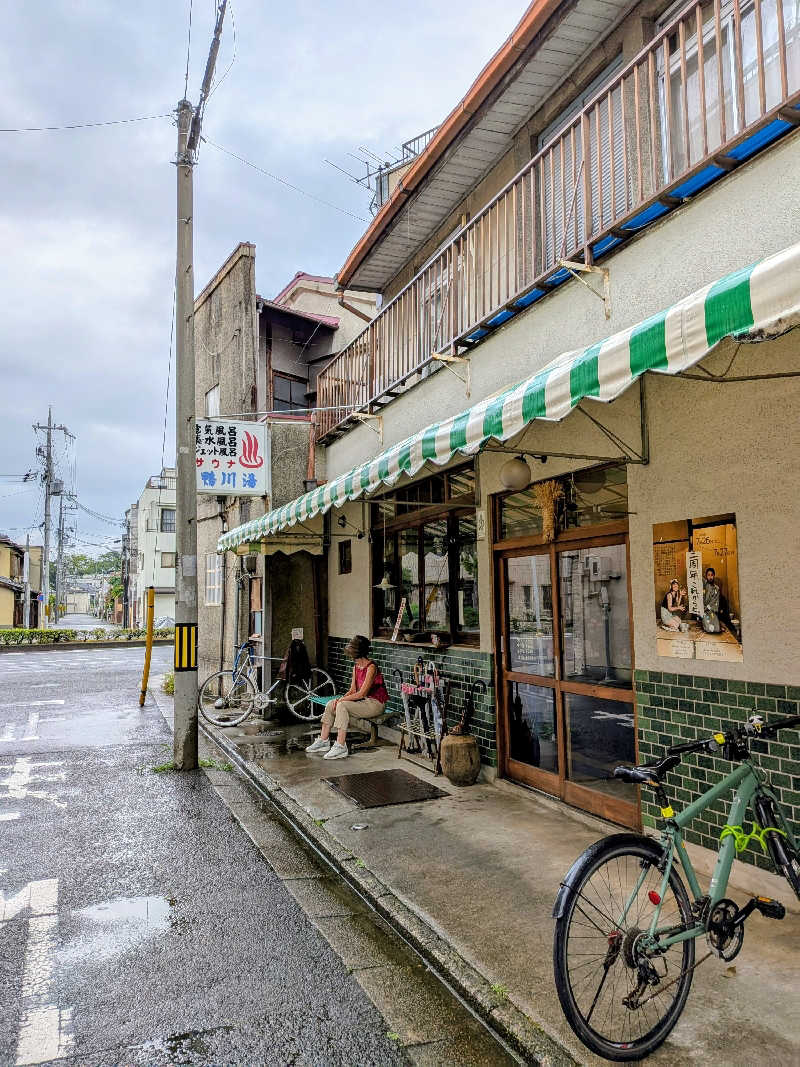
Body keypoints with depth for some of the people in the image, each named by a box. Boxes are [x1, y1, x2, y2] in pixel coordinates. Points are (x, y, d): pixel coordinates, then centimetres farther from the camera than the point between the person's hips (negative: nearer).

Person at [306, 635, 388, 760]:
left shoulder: (371, 667, -19)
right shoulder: (356, 666, 9)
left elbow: (362, 693, -23)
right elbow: (353, 690, 10)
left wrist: (342, 699, -16)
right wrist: (342, 698, -9)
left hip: (375, 703, -9)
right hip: (363, 701, 9)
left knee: (342, 706, -28)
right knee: (330, 705, -4)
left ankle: (341, 747, -27)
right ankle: (324, 741, 2)